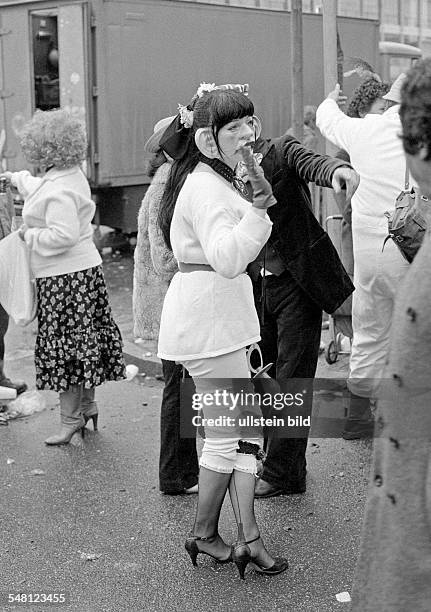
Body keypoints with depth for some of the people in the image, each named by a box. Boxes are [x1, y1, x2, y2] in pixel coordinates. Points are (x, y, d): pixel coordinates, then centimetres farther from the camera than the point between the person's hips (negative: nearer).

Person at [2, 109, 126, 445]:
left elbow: (64, 235, -28)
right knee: (82, 342, 16)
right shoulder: (71, 175, 10)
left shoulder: (59, 190, -21)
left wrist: (30, 235, -14)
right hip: (85, 269, 10)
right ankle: (87, 404, 27)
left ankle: (71, 418, 6)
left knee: (64, 347, -2)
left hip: (64, 278, -10)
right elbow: (39, 188, 32)